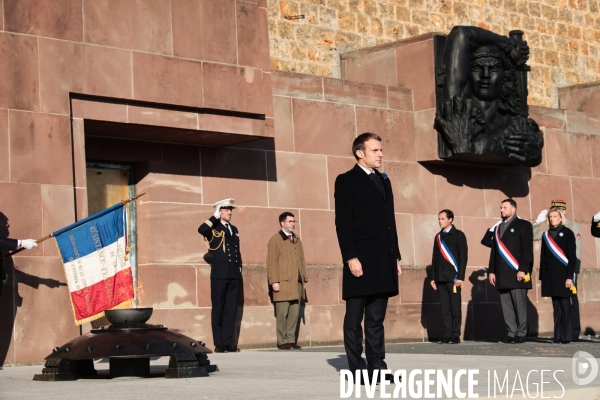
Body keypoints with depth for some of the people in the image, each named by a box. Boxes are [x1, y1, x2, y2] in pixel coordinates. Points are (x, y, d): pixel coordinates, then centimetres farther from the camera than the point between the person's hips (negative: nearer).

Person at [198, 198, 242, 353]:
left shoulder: (234, 229, 18)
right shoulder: (213, 228, -1)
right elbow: (201, 230, -25)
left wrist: (239, 267, 15)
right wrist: (215, 217, -17)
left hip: (235, 276, 6)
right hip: (219, 275, -6)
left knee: (231, 310, 6)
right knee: (218, 309, 0)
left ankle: (228, 343, 9)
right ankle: (219, 344, 3)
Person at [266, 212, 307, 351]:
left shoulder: (296, 239, 19)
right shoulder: (275, 239, -2)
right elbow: (272, 262, -7)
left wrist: (304, 278, 12)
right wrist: (274, 281, -13)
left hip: (297, 283, 6)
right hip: (283, 282, -6)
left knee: (294, 313, 5)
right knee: (282, 314, -4)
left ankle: (291, 340, 10)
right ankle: (282, 342, 0)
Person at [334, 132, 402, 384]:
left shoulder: (384, 181, 19)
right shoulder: (346, 181, -2)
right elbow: (343, 223, -9)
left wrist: (395, 256, 13)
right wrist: (351, 258, -16)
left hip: (383, 261, 7)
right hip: (360, 260, -6)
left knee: (376, 318, 8)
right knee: (355, 318, -1)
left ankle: (377, 366, 10)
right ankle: (357, 369, 2)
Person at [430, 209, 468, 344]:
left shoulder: (458, 235, 1)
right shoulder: (438, 237, 17)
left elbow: (463, 256, -5)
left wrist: (460, 277, -12)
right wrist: (434, 277, 11)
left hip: (453, 277, -5)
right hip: (440, 278, 5)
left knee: (455, 307, -2)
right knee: (445, 308, 3)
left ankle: (456, 335, 0)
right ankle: (448, 334, 4)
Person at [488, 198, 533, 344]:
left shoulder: (523, 225, 2)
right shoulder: (498, 228, 21)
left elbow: (527, 249, -6)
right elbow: (494, 251, 19)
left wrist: (522, 269, -14)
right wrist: (492, 271, 10)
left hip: (516, 273, -6)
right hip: (502, 275, 6)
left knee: (519, 304, -5)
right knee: (506, 306, 2)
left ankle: (521, 334, 0)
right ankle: (511, 333, 4)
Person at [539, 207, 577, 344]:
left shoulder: (567, 233, 0)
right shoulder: (546, 235, 14)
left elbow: (572, 257, -5)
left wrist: (569, 276, -12)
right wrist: (542, 276, 8)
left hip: (563, 274, -4)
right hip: (550, 275, 4)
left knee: (565, 304, -5)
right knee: (556, 305, 5)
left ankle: (566, 336, -2)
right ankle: (558, 335, 6)